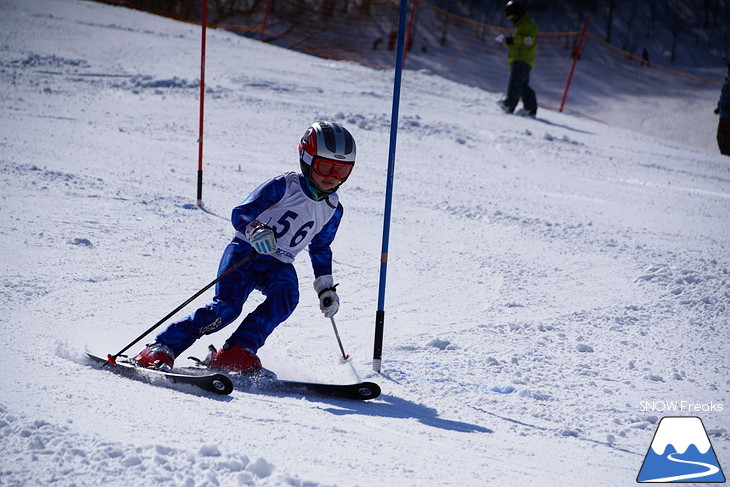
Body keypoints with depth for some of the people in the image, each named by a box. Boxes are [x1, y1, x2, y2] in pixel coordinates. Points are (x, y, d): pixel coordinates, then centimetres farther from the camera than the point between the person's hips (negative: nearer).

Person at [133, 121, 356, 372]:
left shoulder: (333, 210, 6)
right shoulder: (283, 186, -11)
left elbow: (320, 249, 22)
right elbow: (240, 213, -13)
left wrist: (326, 288, 19)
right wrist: (255, 230, -34)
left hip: (279, 265, 5)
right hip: (245, 252, -5)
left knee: (286, 295, -28)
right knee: (227, 305, -23)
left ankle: (236, 352, -30)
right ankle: (162, 348, -18)